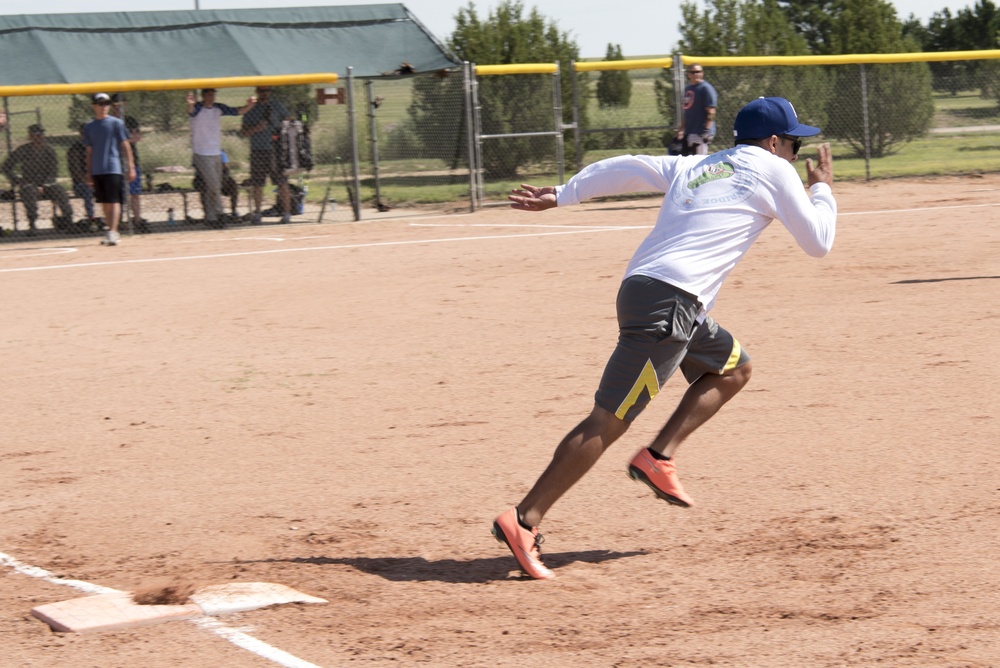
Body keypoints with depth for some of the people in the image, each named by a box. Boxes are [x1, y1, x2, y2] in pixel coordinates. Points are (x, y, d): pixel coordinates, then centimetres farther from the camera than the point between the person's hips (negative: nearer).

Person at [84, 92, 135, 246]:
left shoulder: (116, 123, 0)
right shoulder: (89, 127, 11)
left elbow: (125, 145, 0)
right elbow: (89, 151, 15)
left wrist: (130, 167, -6)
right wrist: (89, 174, 14)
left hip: (114, 168, -5)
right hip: (97, 170, 5)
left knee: (114, 201, -12)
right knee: (105, 203, 9)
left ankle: (112, 232, -19)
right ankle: (113, 233, 17)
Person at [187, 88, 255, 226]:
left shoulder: (219, 108, 5)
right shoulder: (197, 108, -11)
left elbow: (237, 111, 0)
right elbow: (191, 111, -33)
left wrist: (249, 106, -21)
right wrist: (190, 105, -59)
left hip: (216, 153, 6)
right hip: (202, 154, -6)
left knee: (214, 187, 9)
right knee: (213, 186, -10)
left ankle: (210, 218, 16)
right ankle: (219, 213, 3)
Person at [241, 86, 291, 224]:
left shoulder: (277, 106, 8)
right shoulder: (251, 109, 7)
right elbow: (245, 132, 5)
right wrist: (256, 129, -15)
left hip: (276, 150, -1)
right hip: (257, 151, 1)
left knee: (282, 183, -5)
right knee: (257, 184, 3)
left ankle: (286, 212, -3)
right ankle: (257, 212, 14)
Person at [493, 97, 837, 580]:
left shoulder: (691, 167, 24)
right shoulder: (772, 170, 6)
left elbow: (628, 169, 15)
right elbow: (817, 242, 9)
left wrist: (561, 196, 15)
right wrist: (823, 189, 25)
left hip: (639, 287, 9)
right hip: (668, 302, -9)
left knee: (734, 368, 26)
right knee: (608, 421, -12)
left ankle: (658, 458, 13)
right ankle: (523, 521, -18)